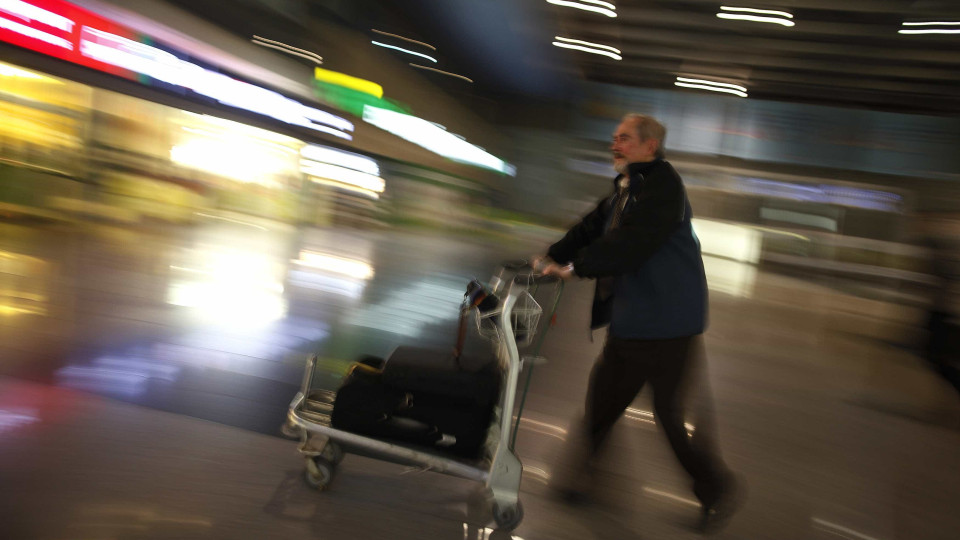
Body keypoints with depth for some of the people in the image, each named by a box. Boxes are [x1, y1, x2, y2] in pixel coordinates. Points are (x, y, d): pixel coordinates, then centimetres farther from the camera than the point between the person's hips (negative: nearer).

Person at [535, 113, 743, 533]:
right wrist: (551, 257, -1)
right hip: (628, 320, 9)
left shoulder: (661, 182, -16)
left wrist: (575, 267, -27)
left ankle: (719, 490, 25)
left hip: (668, 324, -9)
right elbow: (591, 228, 11)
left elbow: (632, 242, -27)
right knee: (603, 396, 15)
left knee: (675, 411, 3)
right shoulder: (623, 189, 15)